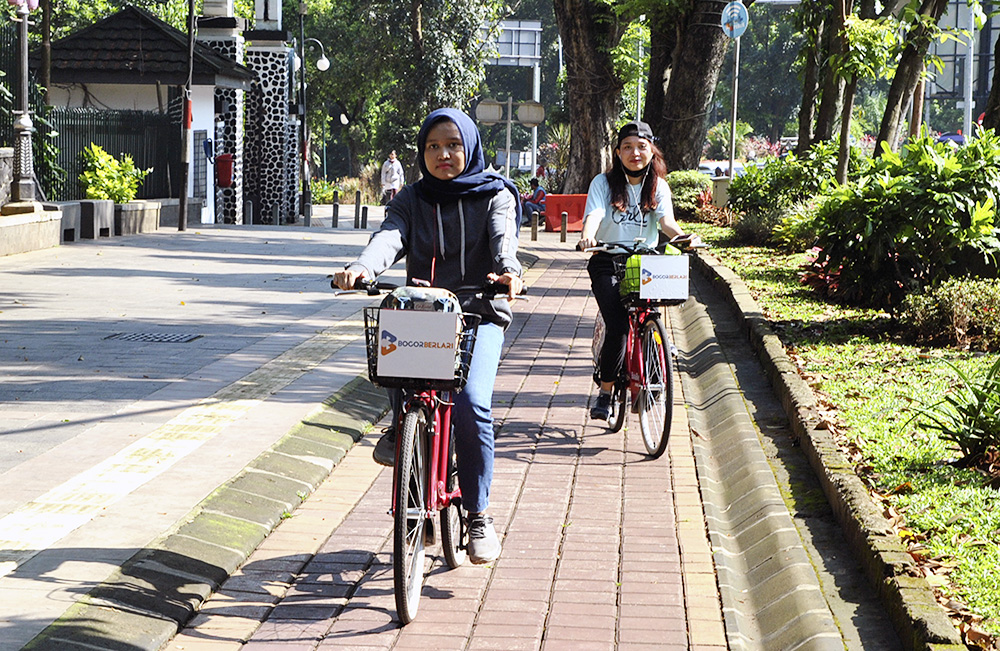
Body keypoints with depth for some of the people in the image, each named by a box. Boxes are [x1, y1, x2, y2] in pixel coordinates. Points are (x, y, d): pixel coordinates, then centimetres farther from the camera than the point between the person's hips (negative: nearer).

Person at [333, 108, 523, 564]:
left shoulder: (494, 195, 6)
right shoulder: (412, 200, 11)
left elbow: (503, 237, -16)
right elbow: (390, 236, -10)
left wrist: (508, 271, -40)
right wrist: (362, 268, -33)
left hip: (480, 315, -2)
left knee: (471, 403, -25)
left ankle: (478, 515, -9)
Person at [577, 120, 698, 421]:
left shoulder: (658, 186, 8)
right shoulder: (603, 183, 1)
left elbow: (666, 221, -7)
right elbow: (594, 215, -15)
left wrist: (681, 235, -30)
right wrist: (587, 236, -38)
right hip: (608, 261, -2)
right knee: (617, 326, -21)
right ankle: (605, 393, -10)